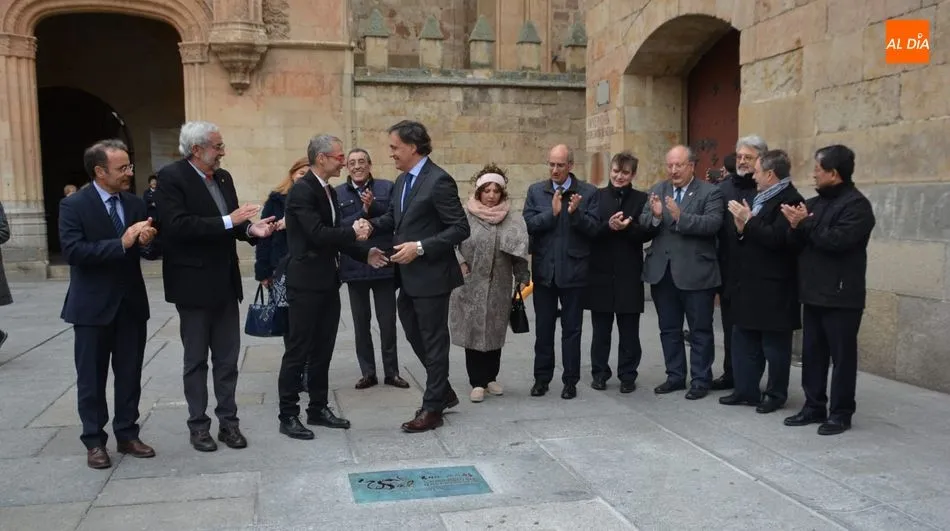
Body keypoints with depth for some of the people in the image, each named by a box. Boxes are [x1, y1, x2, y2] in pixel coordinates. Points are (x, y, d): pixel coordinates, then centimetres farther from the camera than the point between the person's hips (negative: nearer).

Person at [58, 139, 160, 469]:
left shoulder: (136, 204, 6)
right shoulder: (73, 205, -9)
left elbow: (150, 252, 6)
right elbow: (73, 251, -22)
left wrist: (147, 242, -17)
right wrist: (121, 243, -27)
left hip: (131, 304, 4)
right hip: (93, 306, -4)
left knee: (130, 375, 12)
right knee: (92, 378, 7)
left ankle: (127, 435, 25)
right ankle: (94, 441, 19)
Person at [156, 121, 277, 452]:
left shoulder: (223, 177, 9)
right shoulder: (171, 177, -12)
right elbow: (178, 226, -24)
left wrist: (251, 229, -8)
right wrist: (228, 221, -24)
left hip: (225, 282, 6)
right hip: (194, 283, -6)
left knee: (228, 357, 11)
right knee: (196, 359, 7)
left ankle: (228, 421, 21)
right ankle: (198, 425, 19)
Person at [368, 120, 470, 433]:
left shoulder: (439, 181, -16)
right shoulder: (403, 180, 11)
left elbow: (461, 229, -19)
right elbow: (395, 218, 19)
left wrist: (420, 247, -23)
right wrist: (371, 225, -1)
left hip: (431, 276, -9)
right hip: (409, 277, 9)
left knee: (433, 340, 3)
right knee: (415, 336, 17)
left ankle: (432, 409, 15)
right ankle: (443, 392, 34)